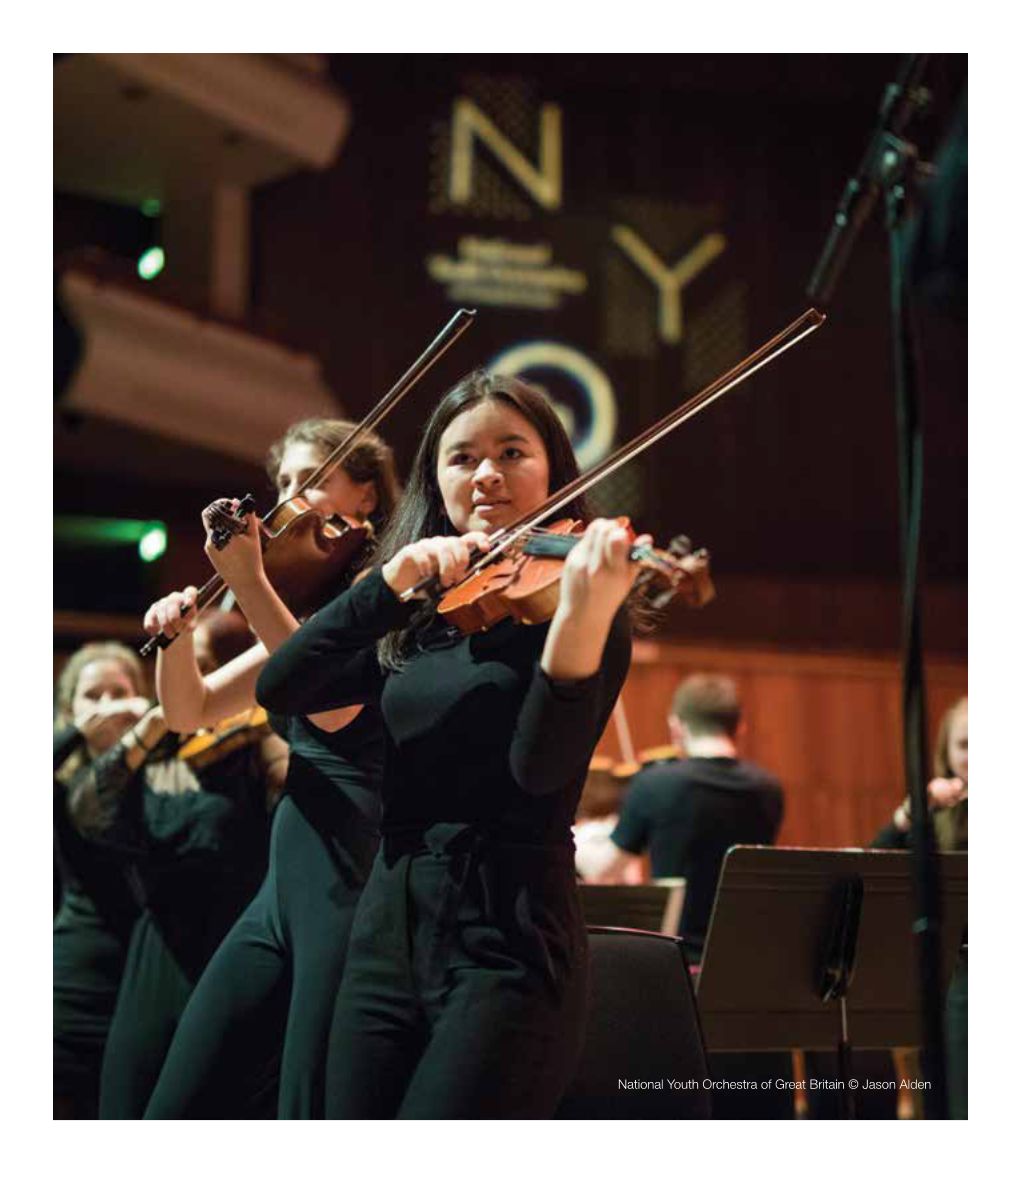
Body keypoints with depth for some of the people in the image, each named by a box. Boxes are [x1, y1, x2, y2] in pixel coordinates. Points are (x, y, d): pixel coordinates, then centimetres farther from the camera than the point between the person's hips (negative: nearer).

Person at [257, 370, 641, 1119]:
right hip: (388, 935, 6)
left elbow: (542, 767, -18)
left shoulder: (573, 591, -3)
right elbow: (280, 689, 0)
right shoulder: (414, 623, 13)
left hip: (509, 942, -6)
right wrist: (391, 583, -11)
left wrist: (583, 616, -33)